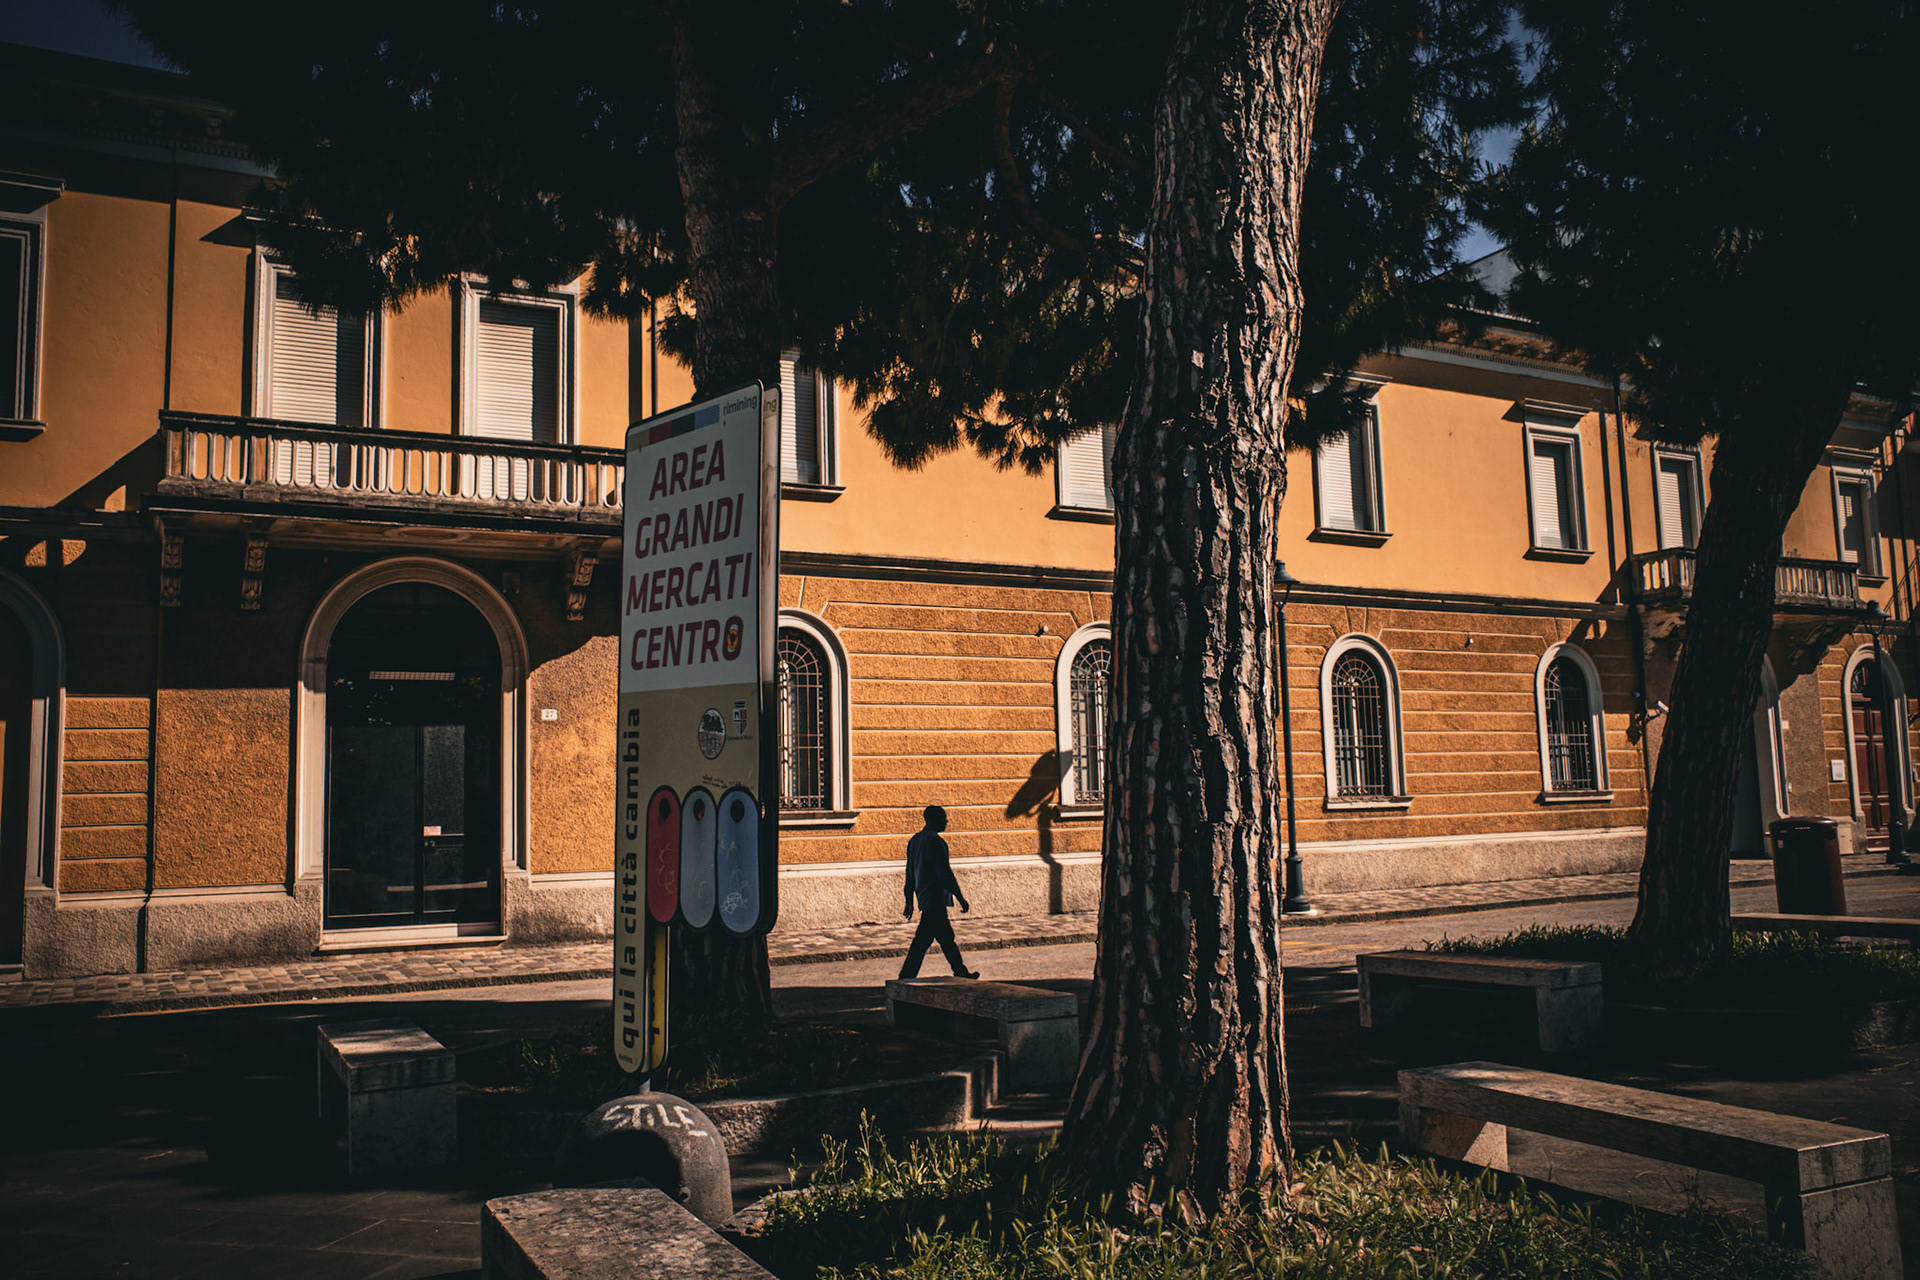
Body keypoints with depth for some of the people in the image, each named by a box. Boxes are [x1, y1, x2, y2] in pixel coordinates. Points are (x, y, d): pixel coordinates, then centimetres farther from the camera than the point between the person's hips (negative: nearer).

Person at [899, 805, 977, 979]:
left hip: (924, 897, 10)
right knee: (922, 941, -5)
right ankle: (906, 978, -2)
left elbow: (910, 873, 17)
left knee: (946, 938, 14)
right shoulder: (935, 841, -16)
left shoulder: (915, 841, 13)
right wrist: (960, 898, -12)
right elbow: (945, 873, -17)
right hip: (935, 899, -10)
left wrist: (909, 901, 21)